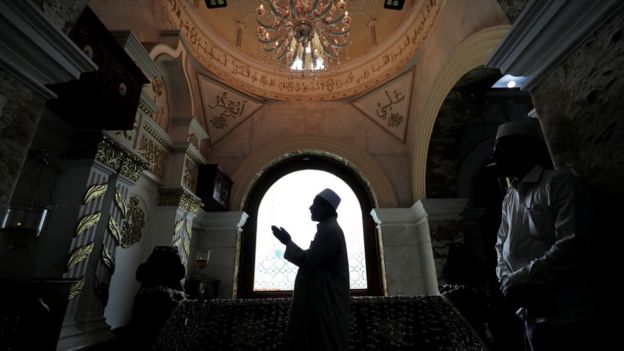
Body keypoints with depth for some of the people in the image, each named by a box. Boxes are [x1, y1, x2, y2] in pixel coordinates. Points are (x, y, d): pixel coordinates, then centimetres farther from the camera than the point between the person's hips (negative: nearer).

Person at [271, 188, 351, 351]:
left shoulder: (330, 231, -20)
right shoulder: (328, 229, 14)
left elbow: (308, 261, -23)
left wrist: (287, 242, -12)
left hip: (325, 303, -10)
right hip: (322, 300, 10)